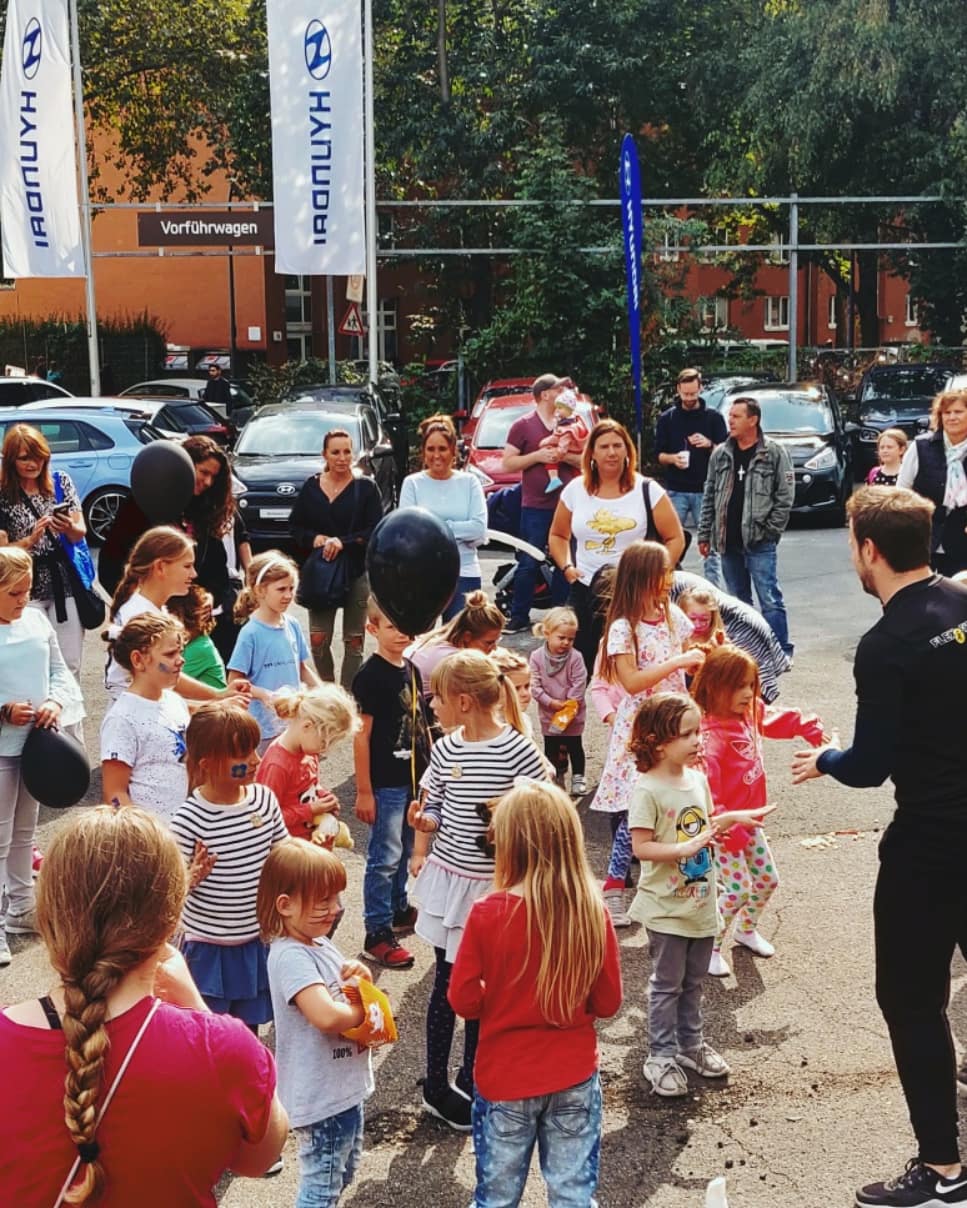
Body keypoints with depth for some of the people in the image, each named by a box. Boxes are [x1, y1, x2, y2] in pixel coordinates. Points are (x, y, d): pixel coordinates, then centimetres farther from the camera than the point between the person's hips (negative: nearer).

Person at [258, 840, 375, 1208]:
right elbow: (327, 1016, -36)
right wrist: (362, 1011, -17)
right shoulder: (291, 956, -23)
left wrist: (363, 979, -5)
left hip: (344, 1088, 9)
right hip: (321, 1095, -9)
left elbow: (349, 994, 17)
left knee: (343, 1174, 24)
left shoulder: (321, 944, 5)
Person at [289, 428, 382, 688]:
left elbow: (375, 531, -6)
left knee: (354, 640, 0)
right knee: (318, 639, -4)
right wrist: (313, 538, -10)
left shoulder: (366, 488, 1)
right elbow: (295, 526, 11)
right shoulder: (310, 487, 9)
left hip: (357, 572, -1)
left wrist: (343, 542, -18)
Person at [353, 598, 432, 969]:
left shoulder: (410, 669, 7)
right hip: (385, 781, -8)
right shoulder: (370, 676, -16)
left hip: (413, 777, 8)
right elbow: (362, 735, -16)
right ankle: (377, 933, 6)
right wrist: (363, 791, -15)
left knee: (404, 851, 20)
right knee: (385, 857, -2)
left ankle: (398, 910, 37)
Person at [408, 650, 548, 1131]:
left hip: (495, 884, -3)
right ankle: (436, 1086, 23)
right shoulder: (445, 749, -2)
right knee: (448, 982, 10)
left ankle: (470, 1080, 28)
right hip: (448, 876, 3)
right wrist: (425, 821, -9)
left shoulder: (517, 750, -15)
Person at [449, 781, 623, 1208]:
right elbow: (608, 1003, -5)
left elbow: (463, 1000, -11)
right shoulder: (593, 913, -13)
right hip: (574, 1076, 2)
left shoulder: (487, 914, -19)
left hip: (505, 1078, -1)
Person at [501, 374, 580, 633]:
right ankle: (519, 617, 3)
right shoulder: (523, 426, 1)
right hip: (535, 507, -3)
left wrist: (566, 456, -7)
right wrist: (537, 456, -13)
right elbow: (507, 464, -2)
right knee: (528, 563, -2)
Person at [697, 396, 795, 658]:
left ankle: (782, 652, 0)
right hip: (728, 542, 5)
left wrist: (770, 531, -9)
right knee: (738, 601, 13)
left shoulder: (774, 453, -4)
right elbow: (709, 497, 13)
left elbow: (785, 496, -5)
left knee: (769, 600, -7)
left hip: (759, 543, -5)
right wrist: (704, 534, 10)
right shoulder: (720, 454, 10)